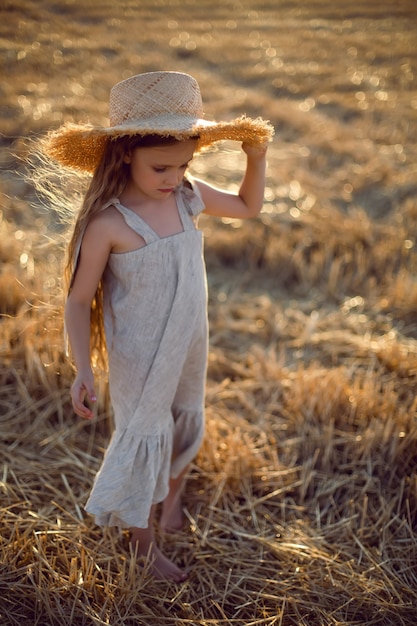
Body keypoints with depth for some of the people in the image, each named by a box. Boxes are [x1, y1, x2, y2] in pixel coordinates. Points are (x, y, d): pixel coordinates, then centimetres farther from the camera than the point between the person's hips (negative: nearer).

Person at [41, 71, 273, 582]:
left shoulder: (189, 196, -8)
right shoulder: (107, 223, -25)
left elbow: (248, 206, 11)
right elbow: (79, 300, -17)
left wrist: (256, 154, -2)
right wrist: (82, 368, -25)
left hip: (190, 347, 6)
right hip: (140, 358, -5)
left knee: (185, 425, 25)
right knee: (144, 440, 11)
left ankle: (173, 497, 57)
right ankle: (143, 544, 37)